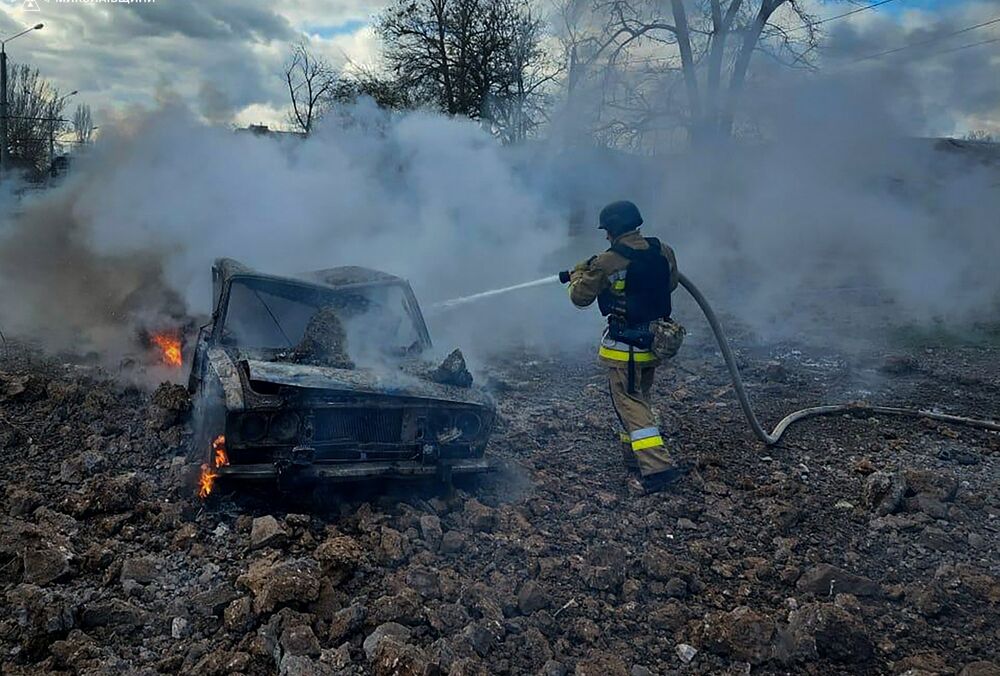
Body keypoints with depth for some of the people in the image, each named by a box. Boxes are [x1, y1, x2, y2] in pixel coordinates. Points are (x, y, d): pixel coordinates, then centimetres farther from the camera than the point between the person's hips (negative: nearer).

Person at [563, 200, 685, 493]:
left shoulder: (606, 262, -16)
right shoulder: (664, 252, 0)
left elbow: (580, 298, -4)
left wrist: (579, 274, 16)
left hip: (625, 347, -6)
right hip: (656, 341, 6)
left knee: (631, 405, -2)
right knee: (639, 398, 22)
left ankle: (657, 467, -10)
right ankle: (633, 456, 32)